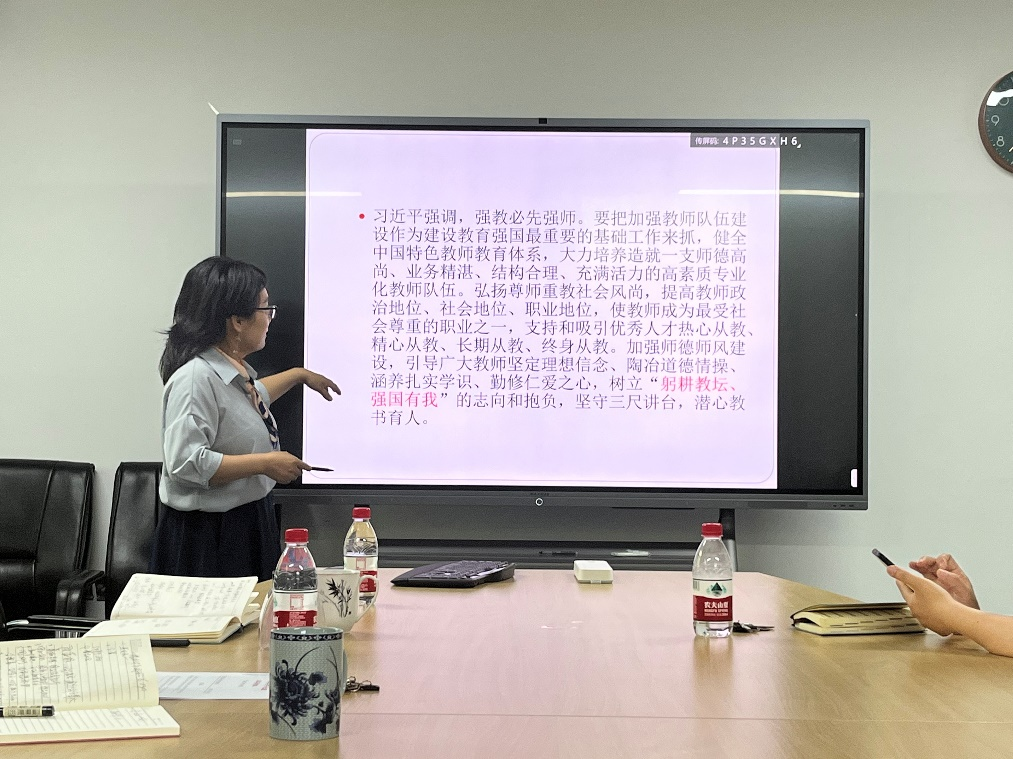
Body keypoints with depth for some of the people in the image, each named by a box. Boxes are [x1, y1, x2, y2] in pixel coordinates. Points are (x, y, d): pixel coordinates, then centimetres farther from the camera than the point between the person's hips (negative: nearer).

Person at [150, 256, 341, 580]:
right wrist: (265, 463, -24)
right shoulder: (195, 378, -21)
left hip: (248, 524, 10)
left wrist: (299, 375, 39)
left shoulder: (235, 369, 9)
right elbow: (187, 463, -28)